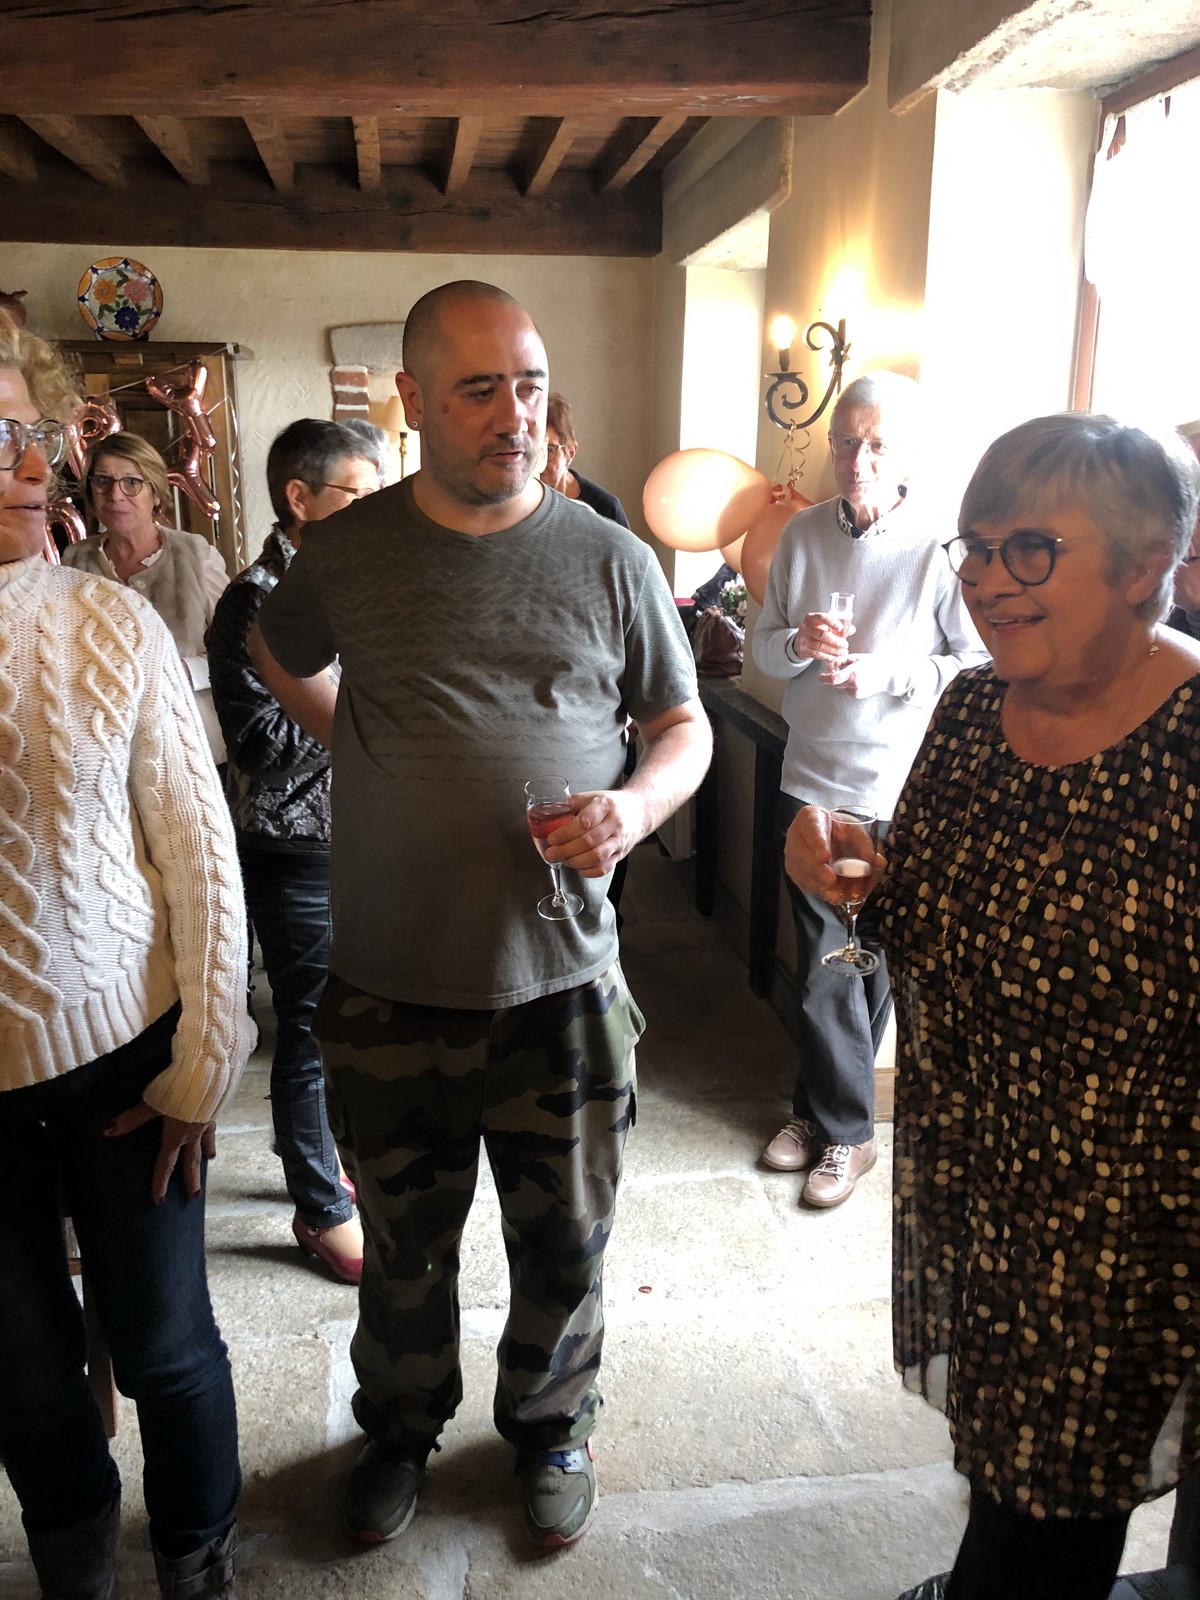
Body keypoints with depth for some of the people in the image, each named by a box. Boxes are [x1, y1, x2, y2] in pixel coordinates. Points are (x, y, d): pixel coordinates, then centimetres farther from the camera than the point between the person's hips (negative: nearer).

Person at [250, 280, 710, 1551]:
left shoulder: (609, 560, -3)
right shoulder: (345, 553, -1)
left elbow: (684, 723, 5)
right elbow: (281, 656, 20)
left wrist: (637, 805, -14)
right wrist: (361, 753, 9)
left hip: (560, 980, 0)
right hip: (391, 989, 1)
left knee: (564, 1245, 17)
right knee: (405, 1249, 20)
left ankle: (549, 1425, 46)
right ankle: (400, 1426, 49)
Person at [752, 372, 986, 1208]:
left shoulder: (940, 548, -10)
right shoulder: (804, 534, 3)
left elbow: (979, 668, -8)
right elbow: (764, 644, 8)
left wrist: (883, 674, -20)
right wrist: (800, 645, -14)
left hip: (897, 795, -3)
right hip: (812, 780, 4)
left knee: (868, 966, 10)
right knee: (823, 966, 9)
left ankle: (826, 1112, 28)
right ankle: (843, 1127, 26)